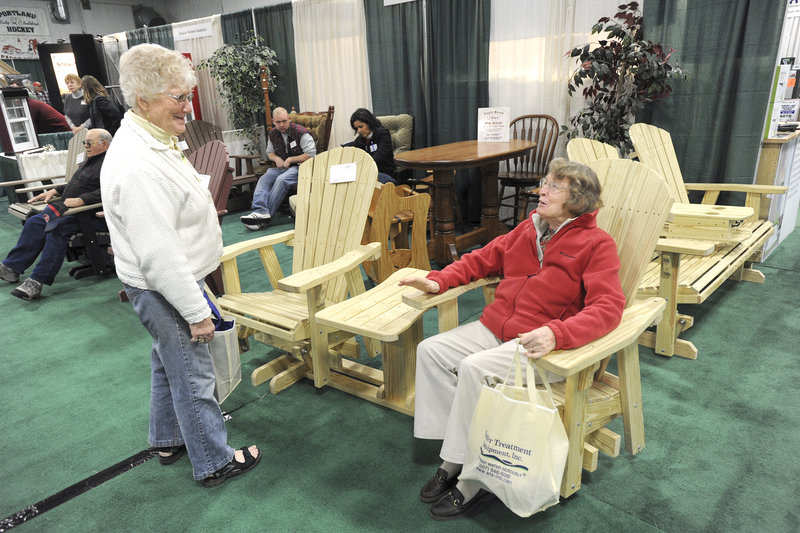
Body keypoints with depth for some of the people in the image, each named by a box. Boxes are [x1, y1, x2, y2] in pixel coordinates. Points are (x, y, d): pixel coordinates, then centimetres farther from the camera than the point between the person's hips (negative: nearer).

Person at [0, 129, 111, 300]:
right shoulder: (90, 161, 22)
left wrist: (80, 200, -28)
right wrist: (54, 191, 23)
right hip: (66, 206, 11)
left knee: (57, 229, -29)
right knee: (34, 223, 0)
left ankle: (37, 281, -27)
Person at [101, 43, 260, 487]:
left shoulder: (152, 142, 5)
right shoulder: (137, 167, -30)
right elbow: (159, 256, -30)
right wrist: (196, 311, -23)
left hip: (168, 282, 11)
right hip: (163, 289, -10)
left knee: (168, 363, 24)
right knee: (193, 375, 5)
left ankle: (167, 440, 45)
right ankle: (214, 462, 24)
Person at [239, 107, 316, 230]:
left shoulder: (301, 133, -8)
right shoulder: (273, 134, 11)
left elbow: (311, 154, -12)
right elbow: (269, 152, 26)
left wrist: (290, 159, -12)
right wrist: (276, 159, 1)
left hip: (299, 167, -6)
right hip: (281, 167, 7)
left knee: (281, 180, -34)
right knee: (263, 179, -22)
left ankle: (263, 216, -36)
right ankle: (261, 211, -41)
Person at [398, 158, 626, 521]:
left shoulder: (596, 244, -6)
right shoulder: (528, 229, 15)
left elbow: (608, 308, -18)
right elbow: (483, 259, 23)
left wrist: (555, 334, -35)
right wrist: (438, 281, 9)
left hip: (539, 345, -7)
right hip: (494, 328, 8)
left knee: (474, 369, -29)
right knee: (430, 351, -8)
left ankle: (471, 482, -12)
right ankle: (451, 460, -3)